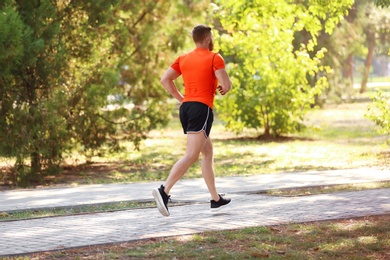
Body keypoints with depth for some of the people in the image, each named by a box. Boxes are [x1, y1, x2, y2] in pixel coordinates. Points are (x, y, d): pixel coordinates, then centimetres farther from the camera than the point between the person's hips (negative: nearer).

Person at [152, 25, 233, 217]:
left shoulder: (183, 59, 15)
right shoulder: (215, 58, -2)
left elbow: (165, 80, 8)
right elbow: (226, 84, -12)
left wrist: (181, 99, 14)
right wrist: (224, 89, 12)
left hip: (186, 107, 8)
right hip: (202, 108, -8)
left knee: (208, 153, 18)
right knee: (191, 156, -15)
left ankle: (215, 199, 21)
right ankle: (164, 191, -31)